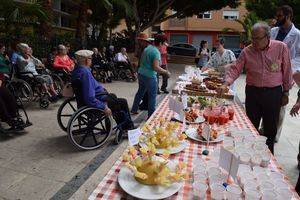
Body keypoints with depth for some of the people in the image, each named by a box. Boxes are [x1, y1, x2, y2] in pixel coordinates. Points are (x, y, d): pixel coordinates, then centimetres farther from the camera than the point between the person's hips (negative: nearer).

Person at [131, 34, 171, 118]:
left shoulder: (147, 48, 9)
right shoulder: (156, 52, -17)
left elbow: (141, 60, 19)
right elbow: (156, 67, -25)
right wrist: (166, 72, -15)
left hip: (141, 73, 9)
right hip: (150, 76, -9)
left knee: (140, 92, 22)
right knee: (152, 96, 3)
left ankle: (134, 110, 34)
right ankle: (151, 115, 10)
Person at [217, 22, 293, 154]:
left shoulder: (281, 48, -6)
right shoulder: (247, 51, -5)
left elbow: (287, 71, 0)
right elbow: (235, 69, -7)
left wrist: (286, 92, 3)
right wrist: (225, 84, -23)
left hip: (273, 93, 0)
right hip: (252, 92, 1)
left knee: (271, 128, 12)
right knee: (251, 126, 11)